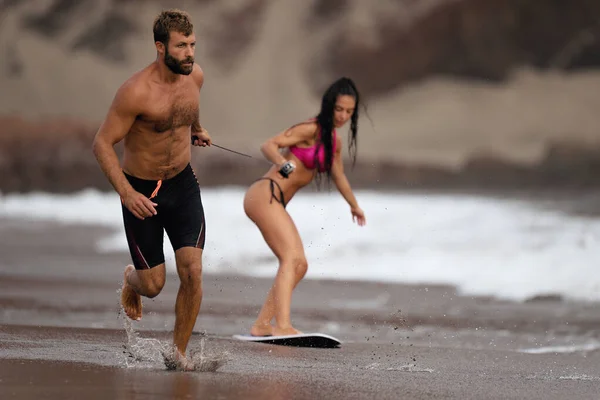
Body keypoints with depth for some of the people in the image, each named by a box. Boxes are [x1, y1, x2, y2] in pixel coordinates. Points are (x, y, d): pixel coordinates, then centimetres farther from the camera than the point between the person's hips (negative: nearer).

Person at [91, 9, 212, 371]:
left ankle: (179, 352, 8)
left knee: (193, 273, -11)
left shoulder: (195, 75, -7)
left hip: (183, 184, 4)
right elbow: (103, 143, -21)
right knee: (153, 285, 4)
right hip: (141, 193, -4)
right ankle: (132, 279, 43)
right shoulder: (136, 92, -26)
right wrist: (125, 192, -30)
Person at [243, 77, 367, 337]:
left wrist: (354, 206, 49)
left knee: (299, 265, 9)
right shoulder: (311, 130, -11)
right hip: (265, 195, -10)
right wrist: (283, 165, -41)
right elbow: (269, 145, -21)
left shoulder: (334, 142, 15)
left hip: (275, 203, 10)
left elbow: (338, 176, 34)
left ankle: (262, 325, 10)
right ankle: (282, 325, -37)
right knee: (292, 258, -23)